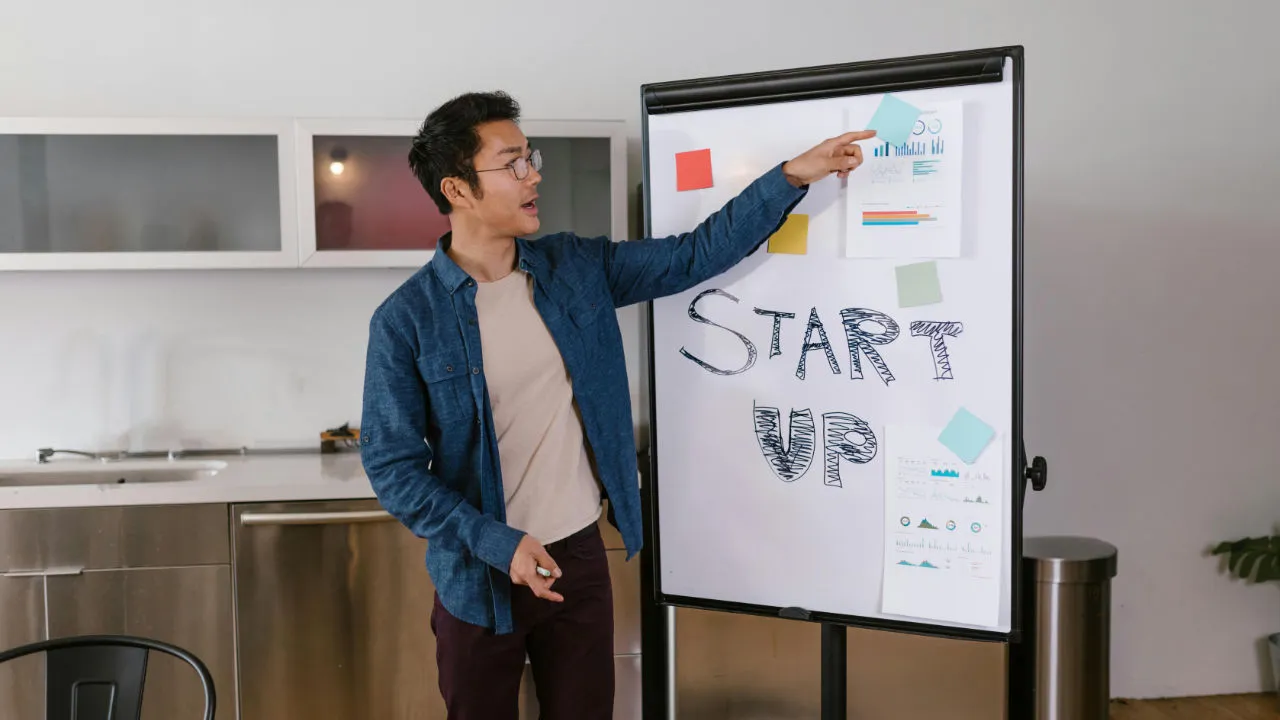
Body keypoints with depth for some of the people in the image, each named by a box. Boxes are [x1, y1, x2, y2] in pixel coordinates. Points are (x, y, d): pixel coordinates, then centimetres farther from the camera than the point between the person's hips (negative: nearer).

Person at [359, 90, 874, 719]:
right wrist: (498, 545, -20)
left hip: (580, 557, 3)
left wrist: (792, 175, -5)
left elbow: (693, 255, 3)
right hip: (479, 574, -3)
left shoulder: (576, 267, -1)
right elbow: (391, 463, -12)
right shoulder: (405, 320, -13)